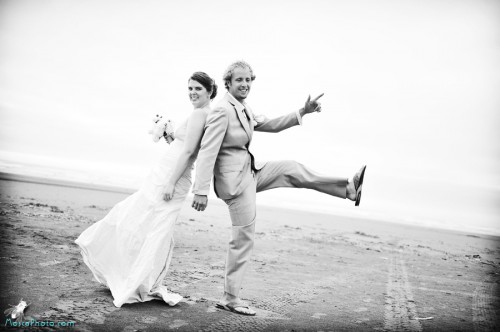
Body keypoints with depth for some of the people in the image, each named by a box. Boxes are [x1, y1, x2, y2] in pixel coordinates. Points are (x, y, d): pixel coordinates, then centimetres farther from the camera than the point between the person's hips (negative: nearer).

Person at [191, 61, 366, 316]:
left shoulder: (244, 109, 8)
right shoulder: (222, 111, -19)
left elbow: (271, 125, 18)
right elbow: (207, 153, -23)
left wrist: (303, 112, 9)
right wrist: (201, 191, -25)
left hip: (249, 171, 9)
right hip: (234, 179, -9)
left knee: (291, 169, 13)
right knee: (243, 238, -1)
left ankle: (347, 188, 26)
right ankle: (230, 298, 13)